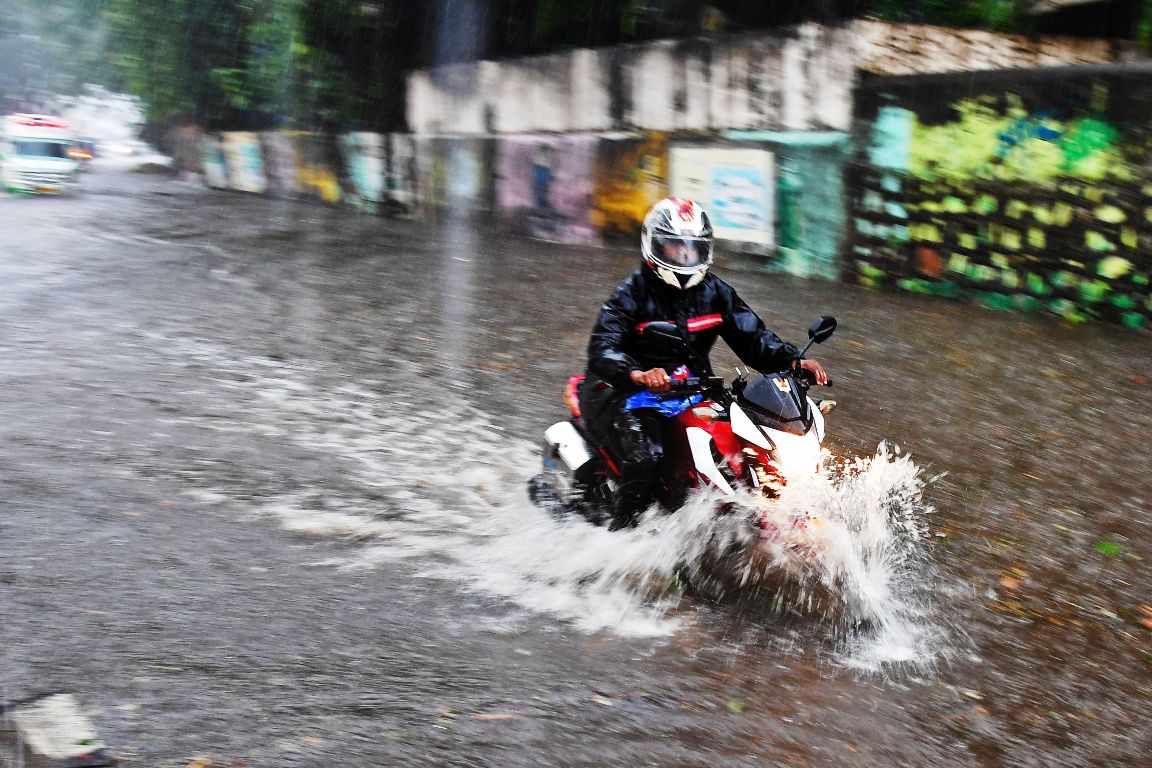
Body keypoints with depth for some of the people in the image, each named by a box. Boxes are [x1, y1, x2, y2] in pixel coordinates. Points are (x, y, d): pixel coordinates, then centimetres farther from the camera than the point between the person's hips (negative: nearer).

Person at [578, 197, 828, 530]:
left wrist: (795, 361, -15)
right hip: (633, 391, -5)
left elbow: (751, 337, 4)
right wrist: (639, 374, -44)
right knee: (645, 456, -32)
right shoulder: (631, 294, -9)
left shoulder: (715, 292, 8)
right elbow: (602, 350, -23)